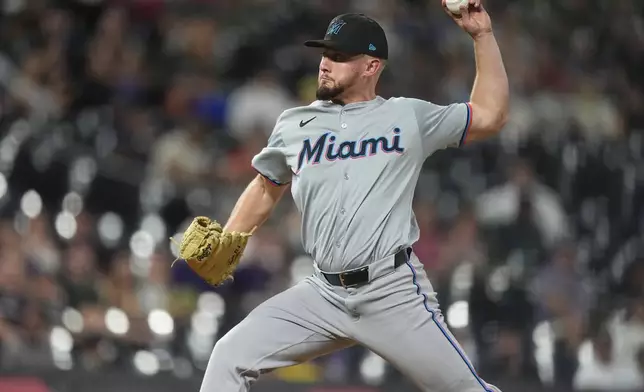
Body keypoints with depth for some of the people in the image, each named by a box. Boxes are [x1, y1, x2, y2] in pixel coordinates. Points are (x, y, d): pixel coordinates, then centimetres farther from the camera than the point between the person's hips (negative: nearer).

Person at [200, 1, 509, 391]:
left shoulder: (409, 118, 6)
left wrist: (483, 35, 3)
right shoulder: (295, 125, 13)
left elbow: (490, 116, 7)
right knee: (231, 358, -6)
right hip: (323, 295, 3)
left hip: (394, 292, -3)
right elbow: (266, 190, 25)